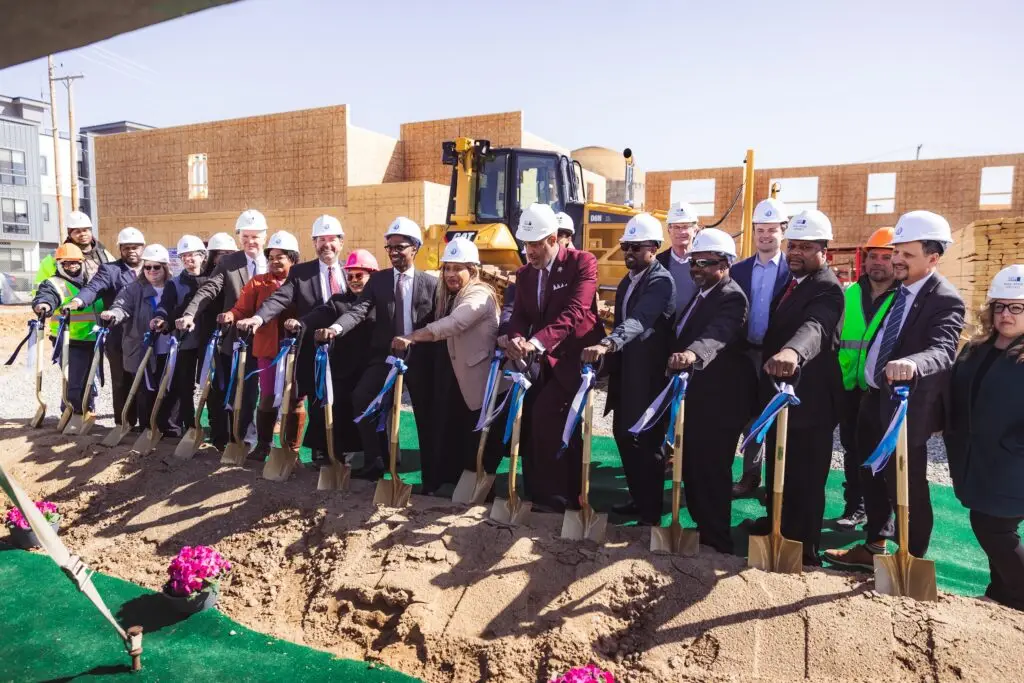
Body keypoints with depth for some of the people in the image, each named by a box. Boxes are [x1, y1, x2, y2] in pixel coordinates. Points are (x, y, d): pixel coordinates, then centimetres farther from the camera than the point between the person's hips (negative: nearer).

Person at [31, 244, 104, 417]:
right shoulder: (54, 284, -3)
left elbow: (102, 299, 26)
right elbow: (45, 297, -24)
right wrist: (43, 305, -46)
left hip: (93, 341, 6)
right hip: (70, 343, -6)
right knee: (74, 383, -9)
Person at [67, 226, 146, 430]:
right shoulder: (109, 269, 4)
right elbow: (93, 288, -13)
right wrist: (77, 301, -33)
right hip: (119, 338, -2)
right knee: (122, 383, 5)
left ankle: (147, 422, 19)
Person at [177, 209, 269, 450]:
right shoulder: (228, 263, 0)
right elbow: (208, 290, -12)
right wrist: (190, 314, -27)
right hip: (232, 339, 0)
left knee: (248, 393, 8)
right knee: (224, 392, 11)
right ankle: (220, 439, 27)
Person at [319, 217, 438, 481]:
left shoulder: (431, 283, 1)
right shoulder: (378, 279, 5)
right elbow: (359, 310, -9)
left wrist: (436, 358, -8)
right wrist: (336, 328, -28)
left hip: (419, 357, -1)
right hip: (385, 353, 2)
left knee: (425, 412, 7)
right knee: (361, 396, -17)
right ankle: (374, 461, -4)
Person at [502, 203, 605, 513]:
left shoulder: (582, 262, -12)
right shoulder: (524, 274, 9)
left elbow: (574, 313, -24)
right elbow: (520, 316, 2)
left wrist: (536, 342, -36)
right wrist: (516, 339, -23)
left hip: (576, 356, -6)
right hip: (546, 360, 6)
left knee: (545, 413, -17)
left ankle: (556, 494, -2)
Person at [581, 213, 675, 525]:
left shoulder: (661, 280, -16)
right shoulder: (627, 282, 13)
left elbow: (639, 320, -33)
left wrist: (606, 344, -48)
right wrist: (610, 361, 20)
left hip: (649, 373, -9)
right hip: (626, 370, 9)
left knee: (648, 440, -1)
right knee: (624, 434, 16)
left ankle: (651, 512, 12)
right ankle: (637, 497, 32)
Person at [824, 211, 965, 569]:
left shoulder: (946, 300, -16)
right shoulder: (894, 287, 7)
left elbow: (942, 351, -32)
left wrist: (911, 363, -52)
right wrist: (863, 381, 15)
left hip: (906, 406, -8)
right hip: (873, 398, 8)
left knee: (905, 484, 3)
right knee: (872, 476, 17)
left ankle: (911, 560, 22)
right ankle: (873, 547, 32)